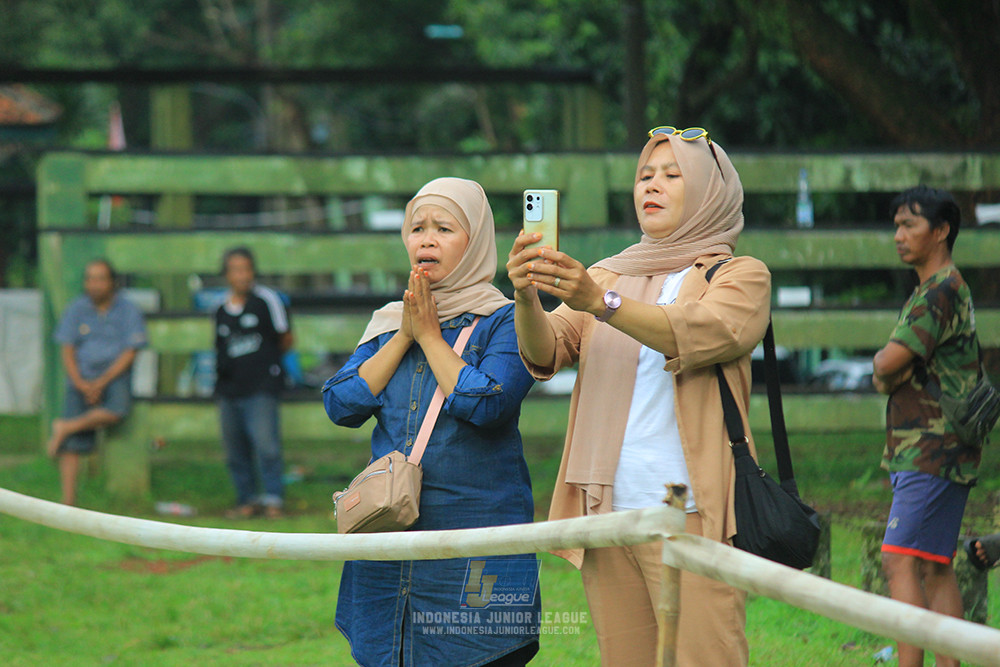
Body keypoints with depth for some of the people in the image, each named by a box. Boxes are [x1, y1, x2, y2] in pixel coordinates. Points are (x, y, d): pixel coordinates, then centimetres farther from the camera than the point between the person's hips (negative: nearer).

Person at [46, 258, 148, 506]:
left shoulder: (128, 311, -1)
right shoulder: (77, 310, 6)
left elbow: (129, 354, -5)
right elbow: (67, 350, 5)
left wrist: (101, 383, -14)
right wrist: (79, 383, -12)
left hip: (114, 376, -1)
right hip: (81, 378, 1)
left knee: (117, 411, -35)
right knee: (72, 446, -10)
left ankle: (64, 427, -13)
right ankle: (68, 501, -6)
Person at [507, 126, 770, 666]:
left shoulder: (740, 276, 6)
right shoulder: (606, 277, 20)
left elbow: (702, 334, -16)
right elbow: (546, 354, 4)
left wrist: (602, 303, -29)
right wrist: (527, 300, -18)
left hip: (689, 514, -4)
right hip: (608, 511, 5)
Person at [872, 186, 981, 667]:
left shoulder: (942, 292, -12)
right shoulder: (929, 293, 21)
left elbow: (888, 364, -19)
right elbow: (886, 372, 22)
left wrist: (885, 364, 3)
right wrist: (889, 369, 0)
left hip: (934, 452, -10)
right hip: (921, 451, 10)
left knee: (901, 560, -16)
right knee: (936, 569, 8)